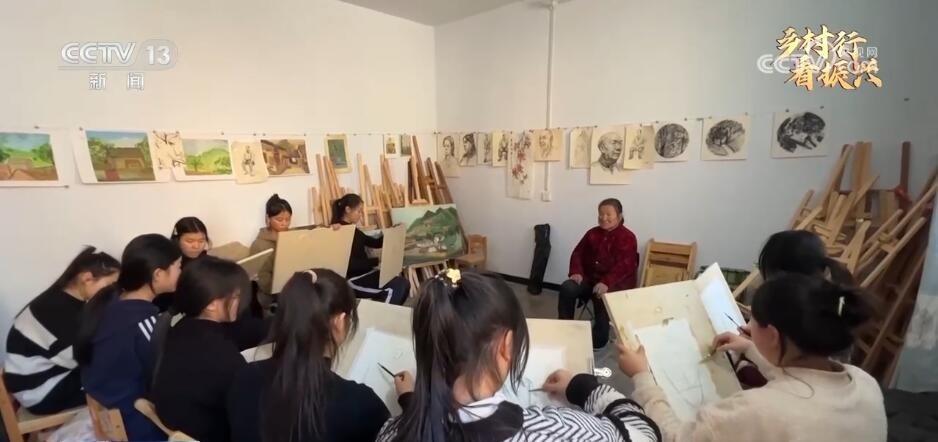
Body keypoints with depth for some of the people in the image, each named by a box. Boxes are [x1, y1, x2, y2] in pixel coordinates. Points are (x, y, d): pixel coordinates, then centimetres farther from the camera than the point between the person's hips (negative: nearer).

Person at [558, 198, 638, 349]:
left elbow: (623, 265, -19)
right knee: (567, 288, -21)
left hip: (616, 283, -5)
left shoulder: (627, 238, -6)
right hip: (590, 278, 5)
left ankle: (598, 339, -12)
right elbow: (578, 253, 12)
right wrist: (576, 272, -9)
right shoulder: (592, 233, 12)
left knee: (601, 297, -33)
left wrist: (606, 283, -33)